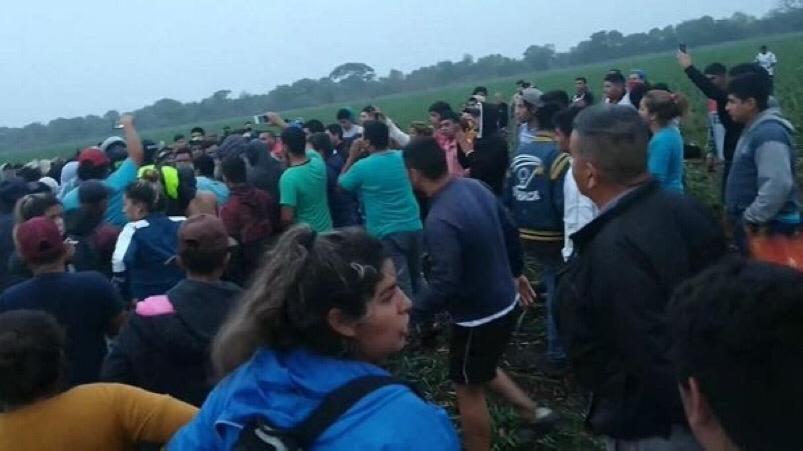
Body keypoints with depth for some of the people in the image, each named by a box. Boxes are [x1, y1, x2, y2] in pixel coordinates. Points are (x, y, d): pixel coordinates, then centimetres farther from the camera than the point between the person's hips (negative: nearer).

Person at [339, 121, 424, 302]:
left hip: (387, 233, -6)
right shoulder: (402, 157, 2)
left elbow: (341, 184, 5)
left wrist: (352, 157, 7)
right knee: (416, 279, 20)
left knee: (401, 285, 0)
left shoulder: (362, 166, -13)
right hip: (414, 227, 6)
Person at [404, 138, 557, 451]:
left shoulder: (439, 221, -30)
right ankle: (533, 412, 37)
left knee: (468, 389, 13)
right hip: (504, 301, 9)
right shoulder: (475, 187, -4)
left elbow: (445, 286, -31)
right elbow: (510, 233, 8)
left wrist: (413, 314, -17)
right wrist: (516, 273, 23)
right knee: (481, 370, 30)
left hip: (479, 315, -9)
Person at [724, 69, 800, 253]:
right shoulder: (755, 129, 10)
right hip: (754, 224, 10)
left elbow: (776, 187, -31)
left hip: (767, 227, -10)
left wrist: (749, 220, -22)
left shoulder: (769, 134, -22)